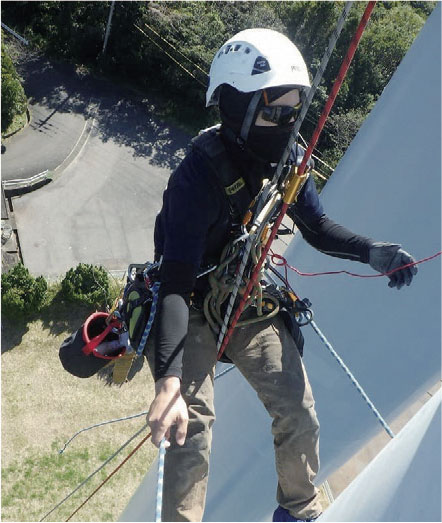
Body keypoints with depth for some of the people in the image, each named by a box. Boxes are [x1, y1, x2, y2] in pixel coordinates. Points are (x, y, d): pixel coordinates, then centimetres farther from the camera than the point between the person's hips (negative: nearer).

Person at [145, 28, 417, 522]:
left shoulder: (286, 159, -10)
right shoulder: (201, 175, -30)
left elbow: (317, 227, 5)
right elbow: (176, 281, -37)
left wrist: (372, 252, -15)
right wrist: (168, 380, -47)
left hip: (248, 301, 6)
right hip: (192, 309, -5)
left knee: (299, 416, 4)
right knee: (191, 435, -17)